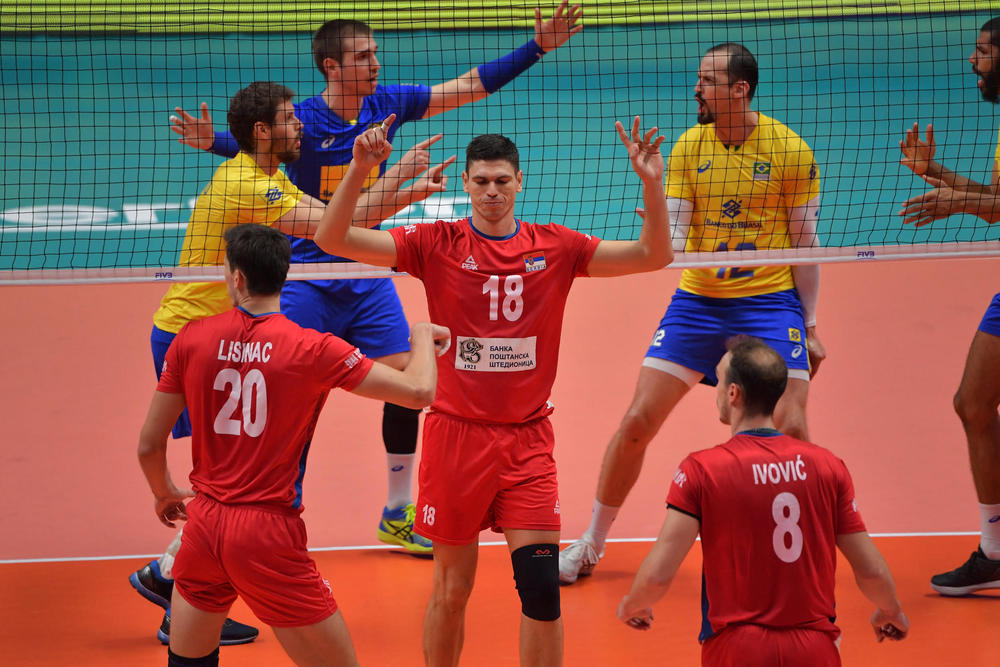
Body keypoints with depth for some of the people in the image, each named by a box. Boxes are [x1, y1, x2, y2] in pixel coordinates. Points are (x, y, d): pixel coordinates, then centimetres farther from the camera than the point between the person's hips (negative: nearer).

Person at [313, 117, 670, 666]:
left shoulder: (555, 248, 3)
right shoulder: (437, 244, -2)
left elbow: (652, 256, 1)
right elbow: (332, 239, -9)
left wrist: (650, 184, -14)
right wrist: (359, 169, -23)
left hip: (528, 440, 1)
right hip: (456, 435, -1)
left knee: (542, 588, -7)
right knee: (452, 589, 6)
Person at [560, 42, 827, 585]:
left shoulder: (791, 151, -8)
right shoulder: (688, 147, 0)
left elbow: (805, 243, -1)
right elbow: (674, 233, -1)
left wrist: (809, 326, 1)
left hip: (769, 301, -3)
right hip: (697, 300, 3)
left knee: (790, 428, -14)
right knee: (637, 421, -2)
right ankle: (591, 544, 15)